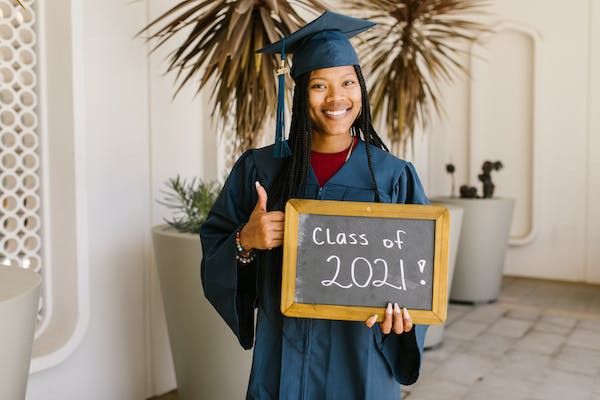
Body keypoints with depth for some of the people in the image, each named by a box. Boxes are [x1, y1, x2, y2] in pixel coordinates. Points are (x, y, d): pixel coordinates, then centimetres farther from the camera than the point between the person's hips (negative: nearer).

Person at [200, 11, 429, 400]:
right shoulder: (260, 168, -4)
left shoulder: (395, 177, -6)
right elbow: (213, 248, 1)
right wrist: (245, 241, -19)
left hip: (361, 362, 0)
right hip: (283, 360, 1)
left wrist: (400, 305, -19)